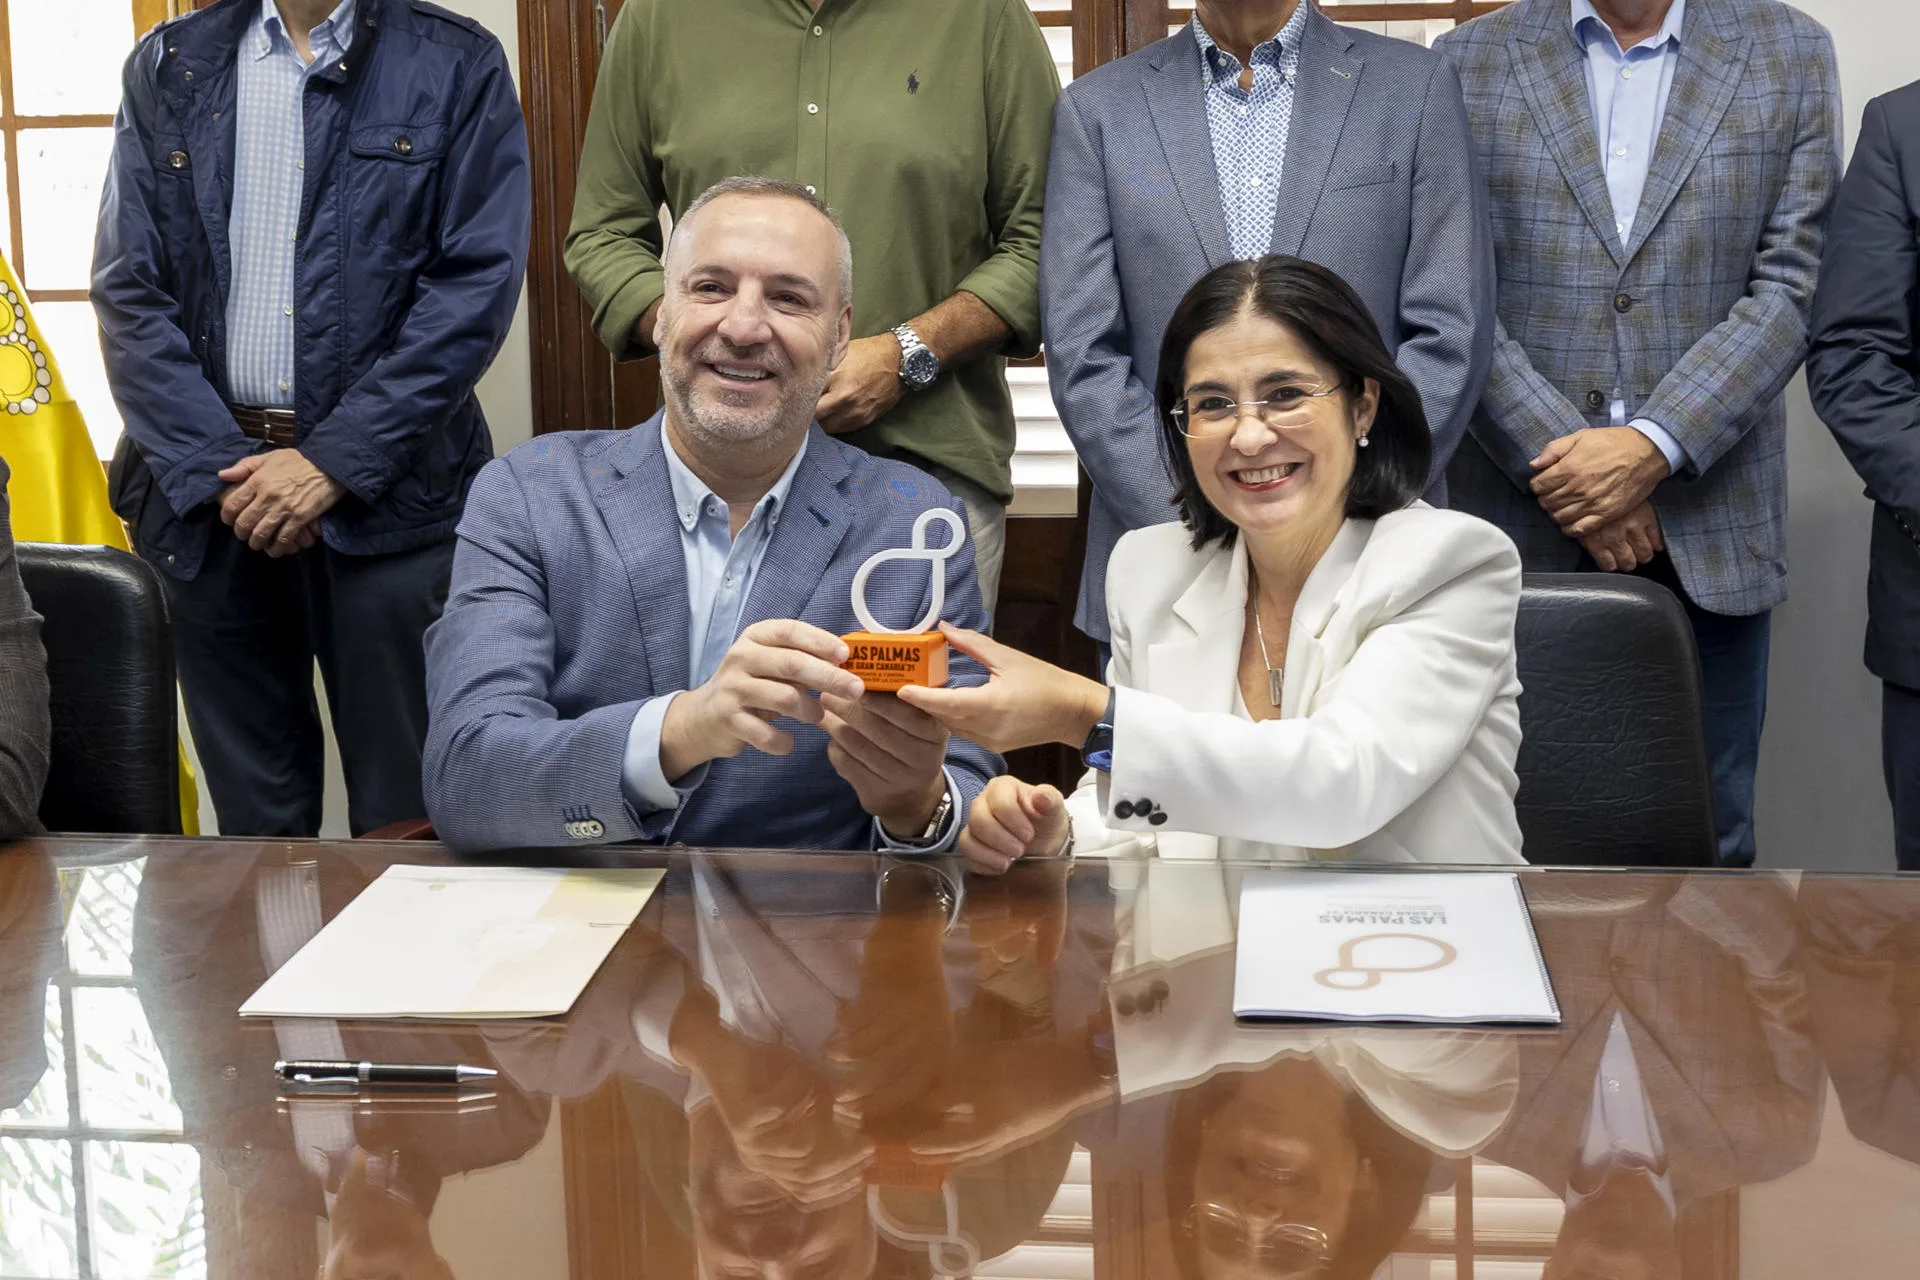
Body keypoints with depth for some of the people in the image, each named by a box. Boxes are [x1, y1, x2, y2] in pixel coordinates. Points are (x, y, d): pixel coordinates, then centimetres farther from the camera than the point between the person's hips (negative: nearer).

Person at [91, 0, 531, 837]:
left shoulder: (458, 67, 3)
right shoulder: (167, 68, 11)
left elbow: (478, 285, -5)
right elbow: (127, 291, 5)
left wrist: (335, 462, -11)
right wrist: (219, 468, -8)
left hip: (386, 492, -2)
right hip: (206, 489, 2)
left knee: (404, 819, 0)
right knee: (254, 822, 10)